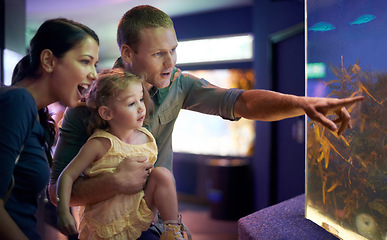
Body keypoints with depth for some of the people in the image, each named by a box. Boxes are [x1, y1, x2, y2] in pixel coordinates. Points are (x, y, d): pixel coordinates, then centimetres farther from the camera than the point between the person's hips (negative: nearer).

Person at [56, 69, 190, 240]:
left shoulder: (146, 139, -2)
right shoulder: (100, 144, -17)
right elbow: (67, 176, -13)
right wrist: (63, 213, -22)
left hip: (138, 216, 4)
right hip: (106, 225, -4)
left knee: (162, 173, -14)